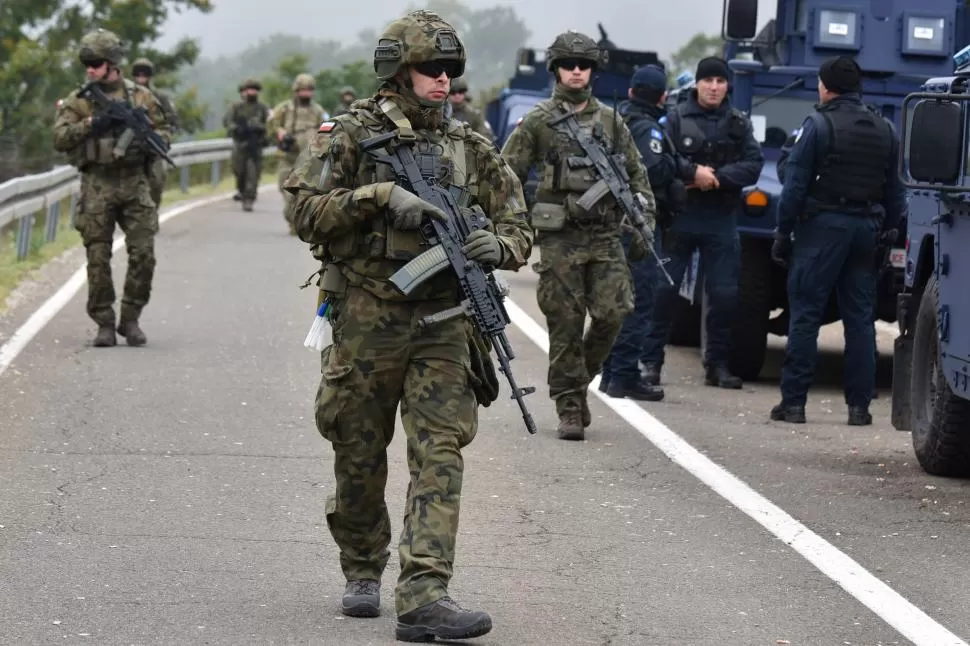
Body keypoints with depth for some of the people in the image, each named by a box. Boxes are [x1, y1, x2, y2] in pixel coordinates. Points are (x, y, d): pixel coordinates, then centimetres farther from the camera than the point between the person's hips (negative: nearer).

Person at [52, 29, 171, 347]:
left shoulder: (141, 96, 9)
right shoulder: (78, 100, 6)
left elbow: (164, 132, 12)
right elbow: (60, 138, -4)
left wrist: (149, 140, -10)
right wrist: (92, 124, -17)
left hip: (134, 181, 1)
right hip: (97, 185, -1)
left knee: (143, 254, -5)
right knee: (98, 258, -2)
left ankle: (130, 318, 8)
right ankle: (104, 324, 6)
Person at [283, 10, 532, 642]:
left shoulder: (470, 148, 9)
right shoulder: (352, 135, 1)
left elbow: (519, 227, 11)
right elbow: (307, 212, -9)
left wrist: (498, 245, -12)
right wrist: (381, 197, -19)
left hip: (442, 325, 2)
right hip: (367, 322, -1)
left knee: (440, 454, -11)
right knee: (360, 458, 9)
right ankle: (363, 572, 31)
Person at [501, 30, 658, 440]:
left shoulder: (610, 122, 12)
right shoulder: (538, 122, 2)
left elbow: (636, 174, 17)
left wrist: (643, 222, 7)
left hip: (605, 236, 3)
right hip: (560, 238, -3)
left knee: (613, 313, -8)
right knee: (565, 325, -3)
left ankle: (580, 377, 17)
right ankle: (570, 408, 5)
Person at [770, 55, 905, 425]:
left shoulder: (818, 126, -7)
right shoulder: (884, 131, 10)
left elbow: (795, 185, -9)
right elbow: (895, 191, 12)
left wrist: (783, 232, -4)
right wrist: (889, 232, 16)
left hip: (823, 227, -5)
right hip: (866, 228, 5)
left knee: (805, 315, -2)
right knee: (859, 318, 9)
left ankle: (793, 402, -3)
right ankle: (859, 405, 8)